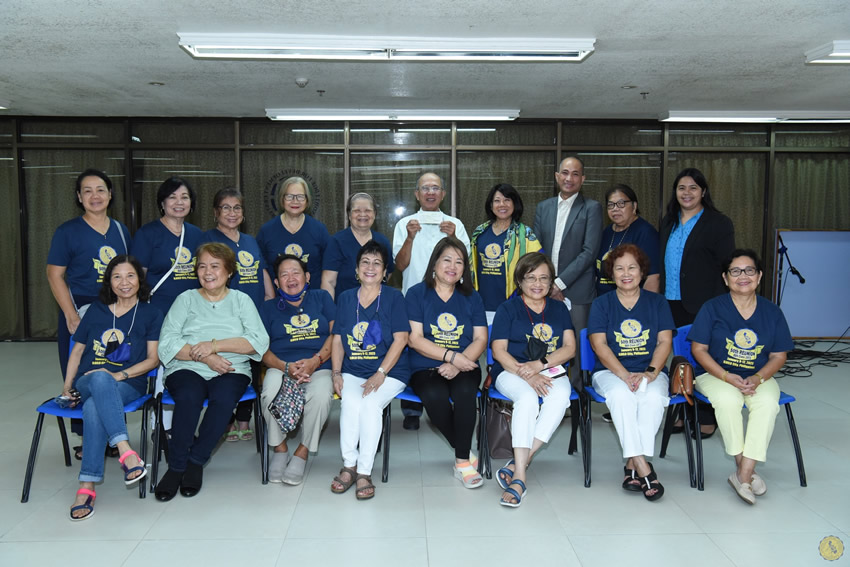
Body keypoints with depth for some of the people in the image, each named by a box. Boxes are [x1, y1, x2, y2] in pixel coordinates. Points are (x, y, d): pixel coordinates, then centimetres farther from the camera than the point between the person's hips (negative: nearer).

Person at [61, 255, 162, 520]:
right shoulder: (96, 310, 17)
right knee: (101, 378, -39)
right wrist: (66, 388, 6)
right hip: (87, 382, 1)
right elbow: (77, 352, 19)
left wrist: (119, 375, -12)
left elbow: (153, 359, 2)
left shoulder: (150, 314, 9)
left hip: (128, 384, -1)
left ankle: (87, 487, -39)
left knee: (94, 408, -37)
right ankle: (127, 453, -53)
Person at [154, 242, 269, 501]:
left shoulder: (241, 300, 15)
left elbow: (259, 341, -1)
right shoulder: (186, 299, 16)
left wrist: (215, 345, -11)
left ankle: (196, 461, -15)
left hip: (230, 371, 0)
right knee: (189, 397, -32)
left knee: (223, 398, -32)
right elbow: (166, 343, 2)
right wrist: (204, 357, -12)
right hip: (187, 369, 0)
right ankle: (176, 466, -17)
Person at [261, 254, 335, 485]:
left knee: (320, 394, -35)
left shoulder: (322, 297, 17)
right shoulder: (269, 307, 18)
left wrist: (315, 361, -11)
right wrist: (286, 367, -13)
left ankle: (303, 451, -14)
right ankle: (279, 447, -9)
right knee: (271, 392, -34)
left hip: (319, 368, -1)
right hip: (280, 367, 1)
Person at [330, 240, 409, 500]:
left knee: (371, 403, -30)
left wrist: (380, 374, -16)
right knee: (351, 401, -29)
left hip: (389, 372, -2)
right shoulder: (345, 298, 13)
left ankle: (364, 472, -17)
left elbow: (401, 339, -6)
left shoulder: (393, 297, 2)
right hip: (352, 372, 2)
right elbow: (338, 339, 12)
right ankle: (349, 465, -14)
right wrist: (336, 373, -2)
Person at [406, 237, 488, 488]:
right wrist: (451, 355, -15)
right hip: (425, 368, -1)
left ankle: (463, 461, -16)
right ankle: (464, 450, -9)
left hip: (464, 366, 2)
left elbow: (480, 340, 5)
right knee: (436, 395, -33)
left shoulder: (471, 298, 12)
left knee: (465, 391, -32)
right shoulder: (417, 294, 4)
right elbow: (415, 339, -6)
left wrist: (457, 364, -13)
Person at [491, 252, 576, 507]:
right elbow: (499, 351, -2)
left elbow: (569, 348, 6)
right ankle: (520, 476, -37)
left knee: (560, 396, -33)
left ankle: (518, 464, -34)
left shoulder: (559, 309, 17)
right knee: (527, 398, -36)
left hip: (551, 371, 2)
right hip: (512, 370, -2)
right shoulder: (508, 308, 7)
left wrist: (539, 364, -12)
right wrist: (526, 374, -17)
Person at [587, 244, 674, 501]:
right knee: (621, 394, -34)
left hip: (652, 371, 1)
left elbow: (665, 342, 2)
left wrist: (649, 374, -16)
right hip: (611, 372, -1)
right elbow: (599, 344, -4)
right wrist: (625, 375, -19)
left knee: (653, 396, -33)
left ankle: (633, 465, -25)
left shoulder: (657, 302, 11)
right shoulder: (601, 303, 7)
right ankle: (643, 469, -31)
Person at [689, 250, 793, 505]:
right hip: (716, 374, -2)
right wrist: (728, 377, -17)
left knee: (768, 402, -30)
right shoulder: (712, 308, -2)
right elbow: (699, 349, -4)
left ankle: (743, 474, -25)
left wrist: (758, 378, -14)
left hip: (759, 377, 2)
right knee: (728, 399, -34)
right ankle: (745, 470, -19)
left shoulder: (772, 312, 5)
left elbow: (779, 355, 6)